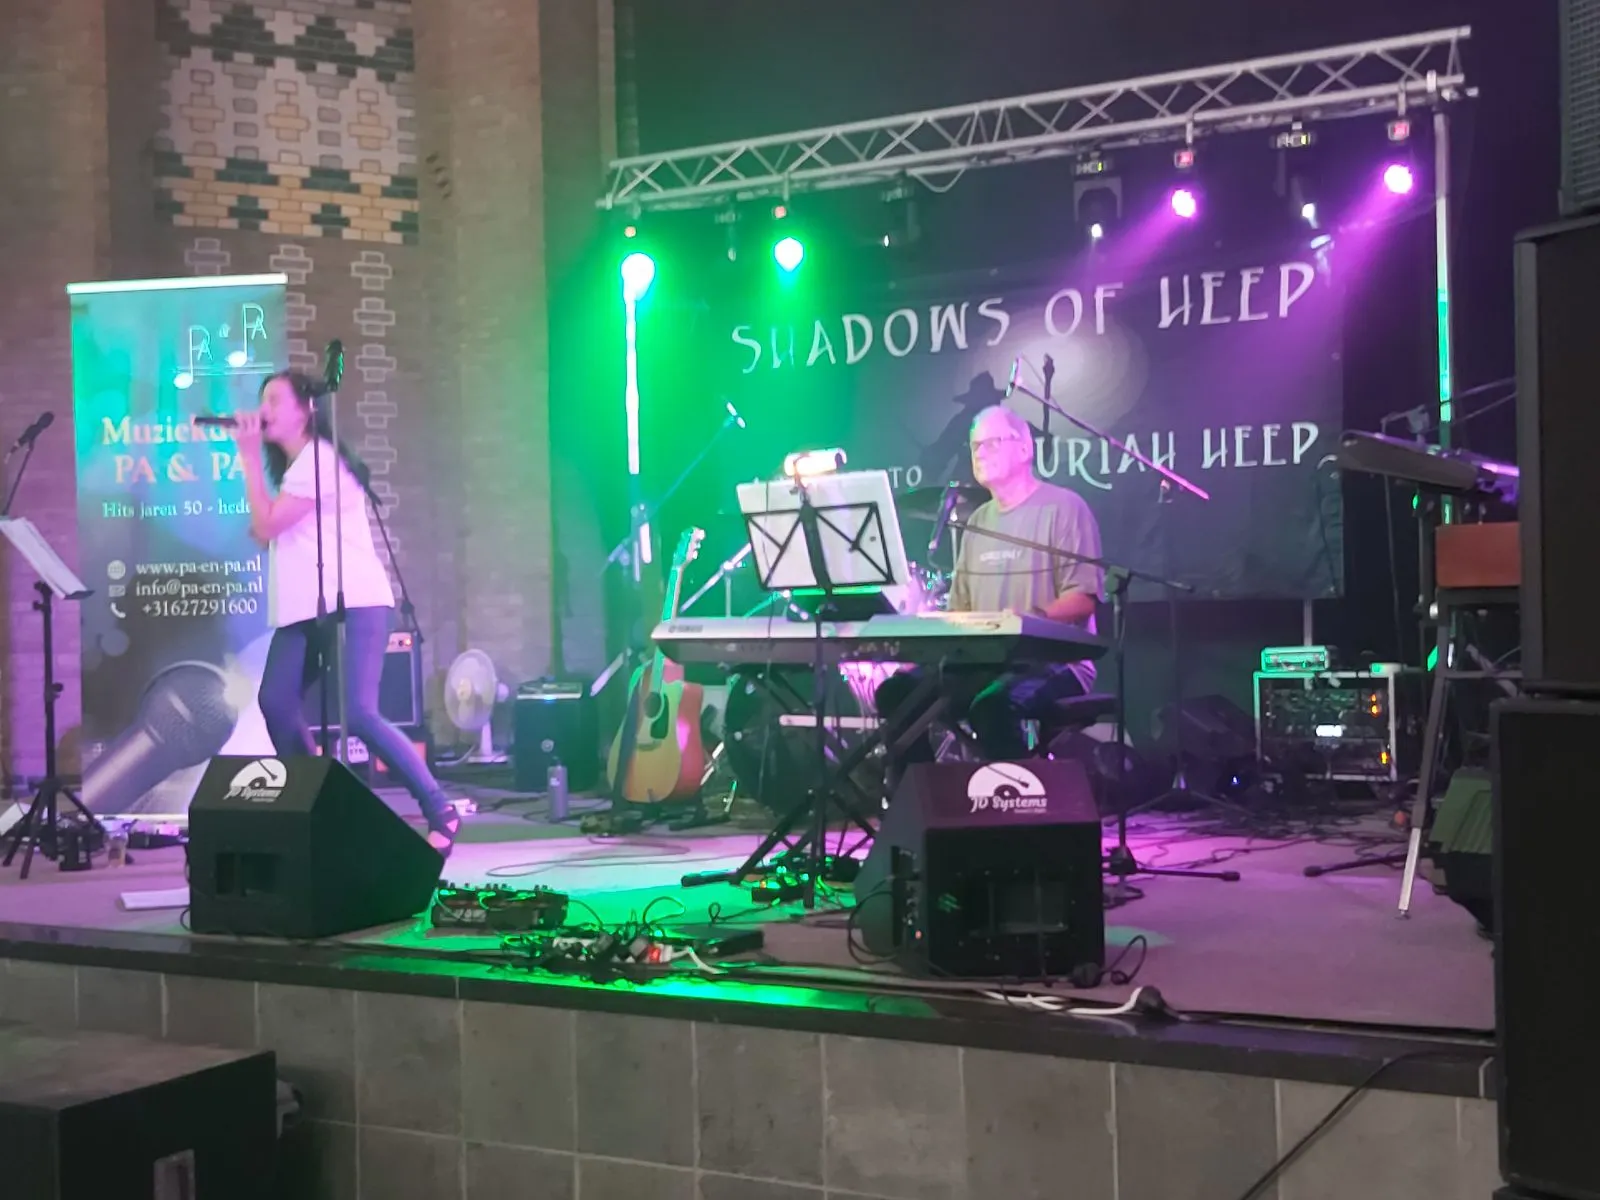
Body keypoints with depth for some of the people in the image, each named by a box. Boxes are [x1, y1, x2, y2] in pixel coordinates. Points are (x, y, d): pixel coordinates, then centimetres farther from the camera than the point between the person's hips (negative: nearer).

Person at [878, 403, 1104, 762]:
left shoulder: (1063, 507, -6)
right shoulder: (979, 521, 18)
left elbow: (1084, 597, -14)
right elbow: (961, 607, 20)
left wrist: (1031, 620, -32)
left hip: (1054, 662, -7)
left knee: (991, 705, -36)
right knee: (898, 692, -11)